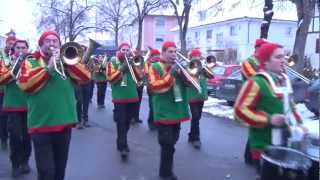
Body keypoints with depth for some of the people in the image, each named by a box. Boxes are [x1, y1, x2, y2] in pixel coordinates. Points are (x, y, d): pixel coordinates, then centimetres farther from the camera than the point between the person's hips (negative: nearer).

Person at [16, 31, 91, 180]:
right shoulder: (30, 62, 4)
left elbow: (85, 77, -1)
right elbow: (24, 84, -13)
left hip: (64, 122, 3)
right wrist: (48, 68, -18)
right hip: (41, 124, -3)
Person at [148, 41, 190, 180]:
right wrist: (170, 75, -24)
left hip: (178, 111, 6)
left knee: (171, 143, 15)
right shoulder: (155, 67, -5)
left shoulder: (179, 66, 14)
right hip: (164, 112, -6)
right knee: (167, 144, -6)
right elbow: (154, 86, -19)